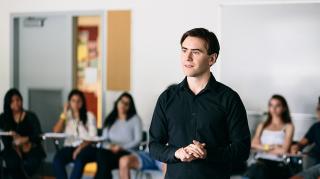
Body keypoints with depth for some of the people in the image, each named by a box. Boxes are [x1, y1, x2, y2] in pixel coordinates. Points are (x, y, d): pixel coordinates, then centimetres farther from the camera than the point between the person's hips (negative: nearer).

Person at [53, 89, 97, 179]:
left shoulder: (89, 116, 5)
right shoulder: (66, 115, 13)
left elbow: (92, 137, -3)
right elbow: (56, 131, -1)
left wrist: (80, 147, -19)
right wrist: (64, 114, -4)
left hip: (86, 148, -3)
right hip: (69, 147, 3)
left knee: (79, 158, -38)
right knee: (57, 158, -31)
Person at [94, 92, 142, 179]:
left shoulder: (135, 119, 10)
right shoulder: (110, 119, 22)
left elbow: (138, 140, 0)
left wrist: (122, 147, -12)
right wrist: (109, 146, -5)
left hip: (127, 152, -3)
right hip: (109, 151, 3)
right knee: (101, 152, -35)